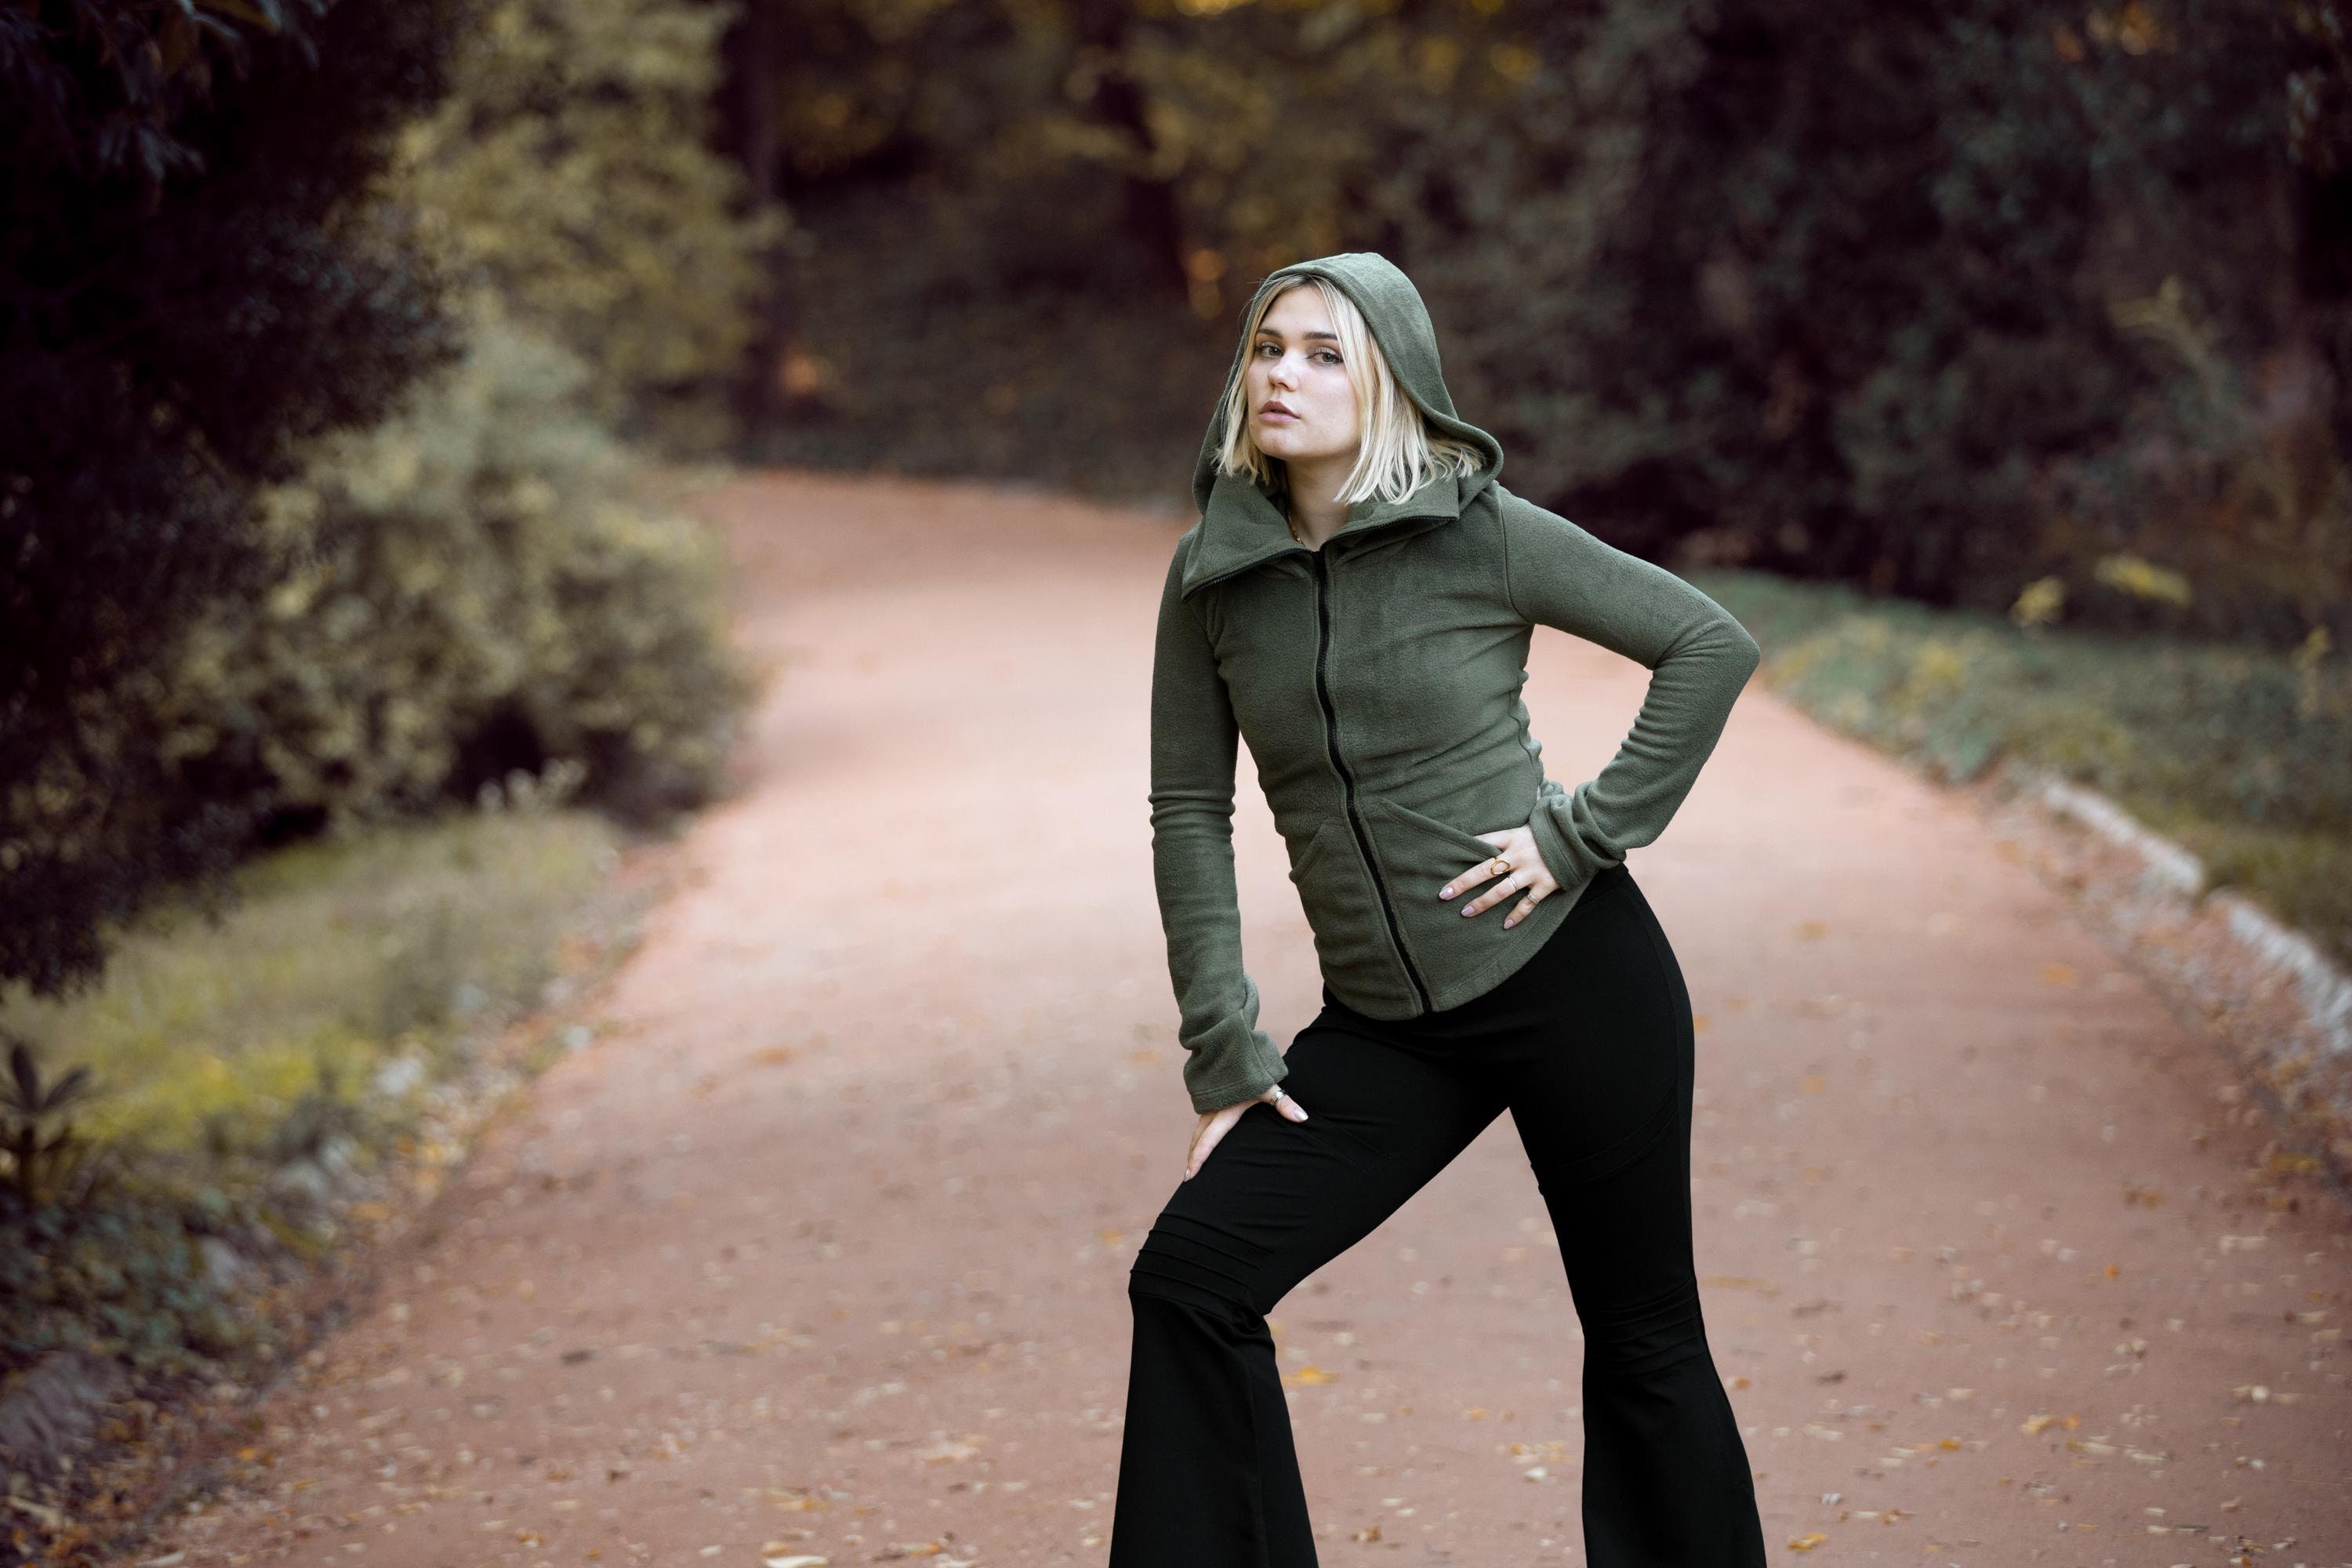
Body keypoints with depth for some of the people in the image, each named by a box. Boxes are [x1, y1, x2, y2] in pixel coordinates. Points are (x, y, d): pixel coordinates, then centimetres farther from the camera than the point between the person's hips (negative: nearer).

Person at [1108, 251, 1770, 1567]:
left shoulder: (1481, 532, -10)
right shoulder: (1211, 578, 1)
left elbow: (1713, 643, -5)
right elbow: (1191, 810, 4)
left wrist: (1588, 829, -11)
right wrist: (1226, 1054, 0)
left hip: (1570, 974, -4)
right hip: (1386, 1027, 4)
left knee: (1641, 1334, 6)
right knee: (1189, 1276, -7)